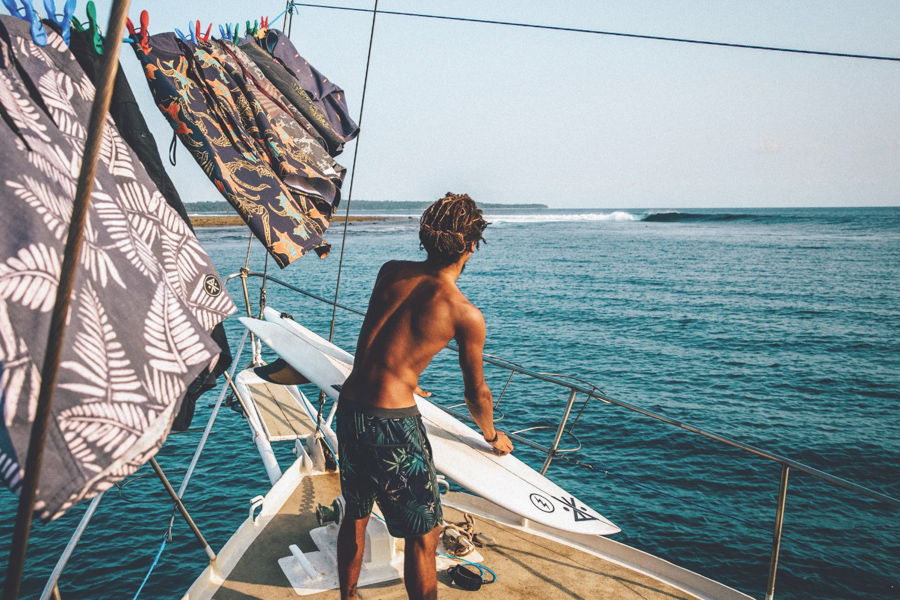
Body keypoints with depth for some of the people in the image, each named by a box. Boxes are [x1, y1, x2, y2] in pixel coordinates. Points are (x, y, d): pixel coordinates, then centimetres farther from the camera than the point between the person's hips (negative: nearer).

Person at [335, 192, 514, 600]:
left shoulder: (390, 272, 5)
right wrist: (492, 436, 24)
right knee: (423, 534, 10)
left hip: (348, 409, 7)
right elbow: (476, 393, 3)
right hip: (393, 424, -7)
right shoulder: (467, 315, -10)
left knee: (355, 514, 26)